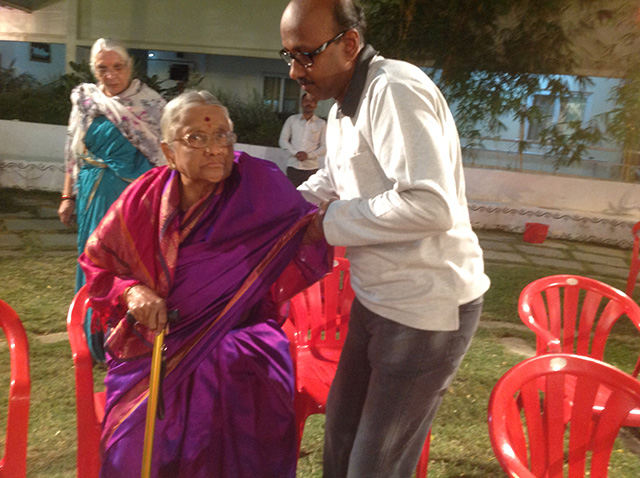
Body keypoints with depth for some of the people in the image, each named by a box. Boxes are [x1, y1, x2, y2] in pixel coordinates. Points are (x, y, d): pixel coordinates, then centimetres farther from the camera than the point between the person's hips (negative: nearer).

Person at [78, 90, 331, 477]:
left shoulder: (259, 188, -8)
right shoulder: (144, 198, -3)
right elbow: (97, 262, 11)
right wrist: (131, 290, -10)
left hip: (236, 334, -1)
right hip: (155, 339, 1)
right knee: (141, 432, -22)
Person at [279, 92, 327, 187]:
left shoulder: (321, 123, 6)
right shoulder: (292, 120, 10)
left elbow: (324, 146, 3)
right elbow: (283, 140, 7)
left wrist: (308, 155, -12)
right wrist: (295, 153, -9)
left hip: (311, 168, -1)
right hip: (293, 167, 1)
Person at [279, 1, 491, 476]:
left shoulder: (395, 90, -22)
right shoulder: (344, 106, 11)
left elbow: (432, 205, -32)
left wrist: (333, 222, -20)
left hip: (426, 306, -9)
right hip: (378, 297, 10)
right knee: (341, 437, 24)